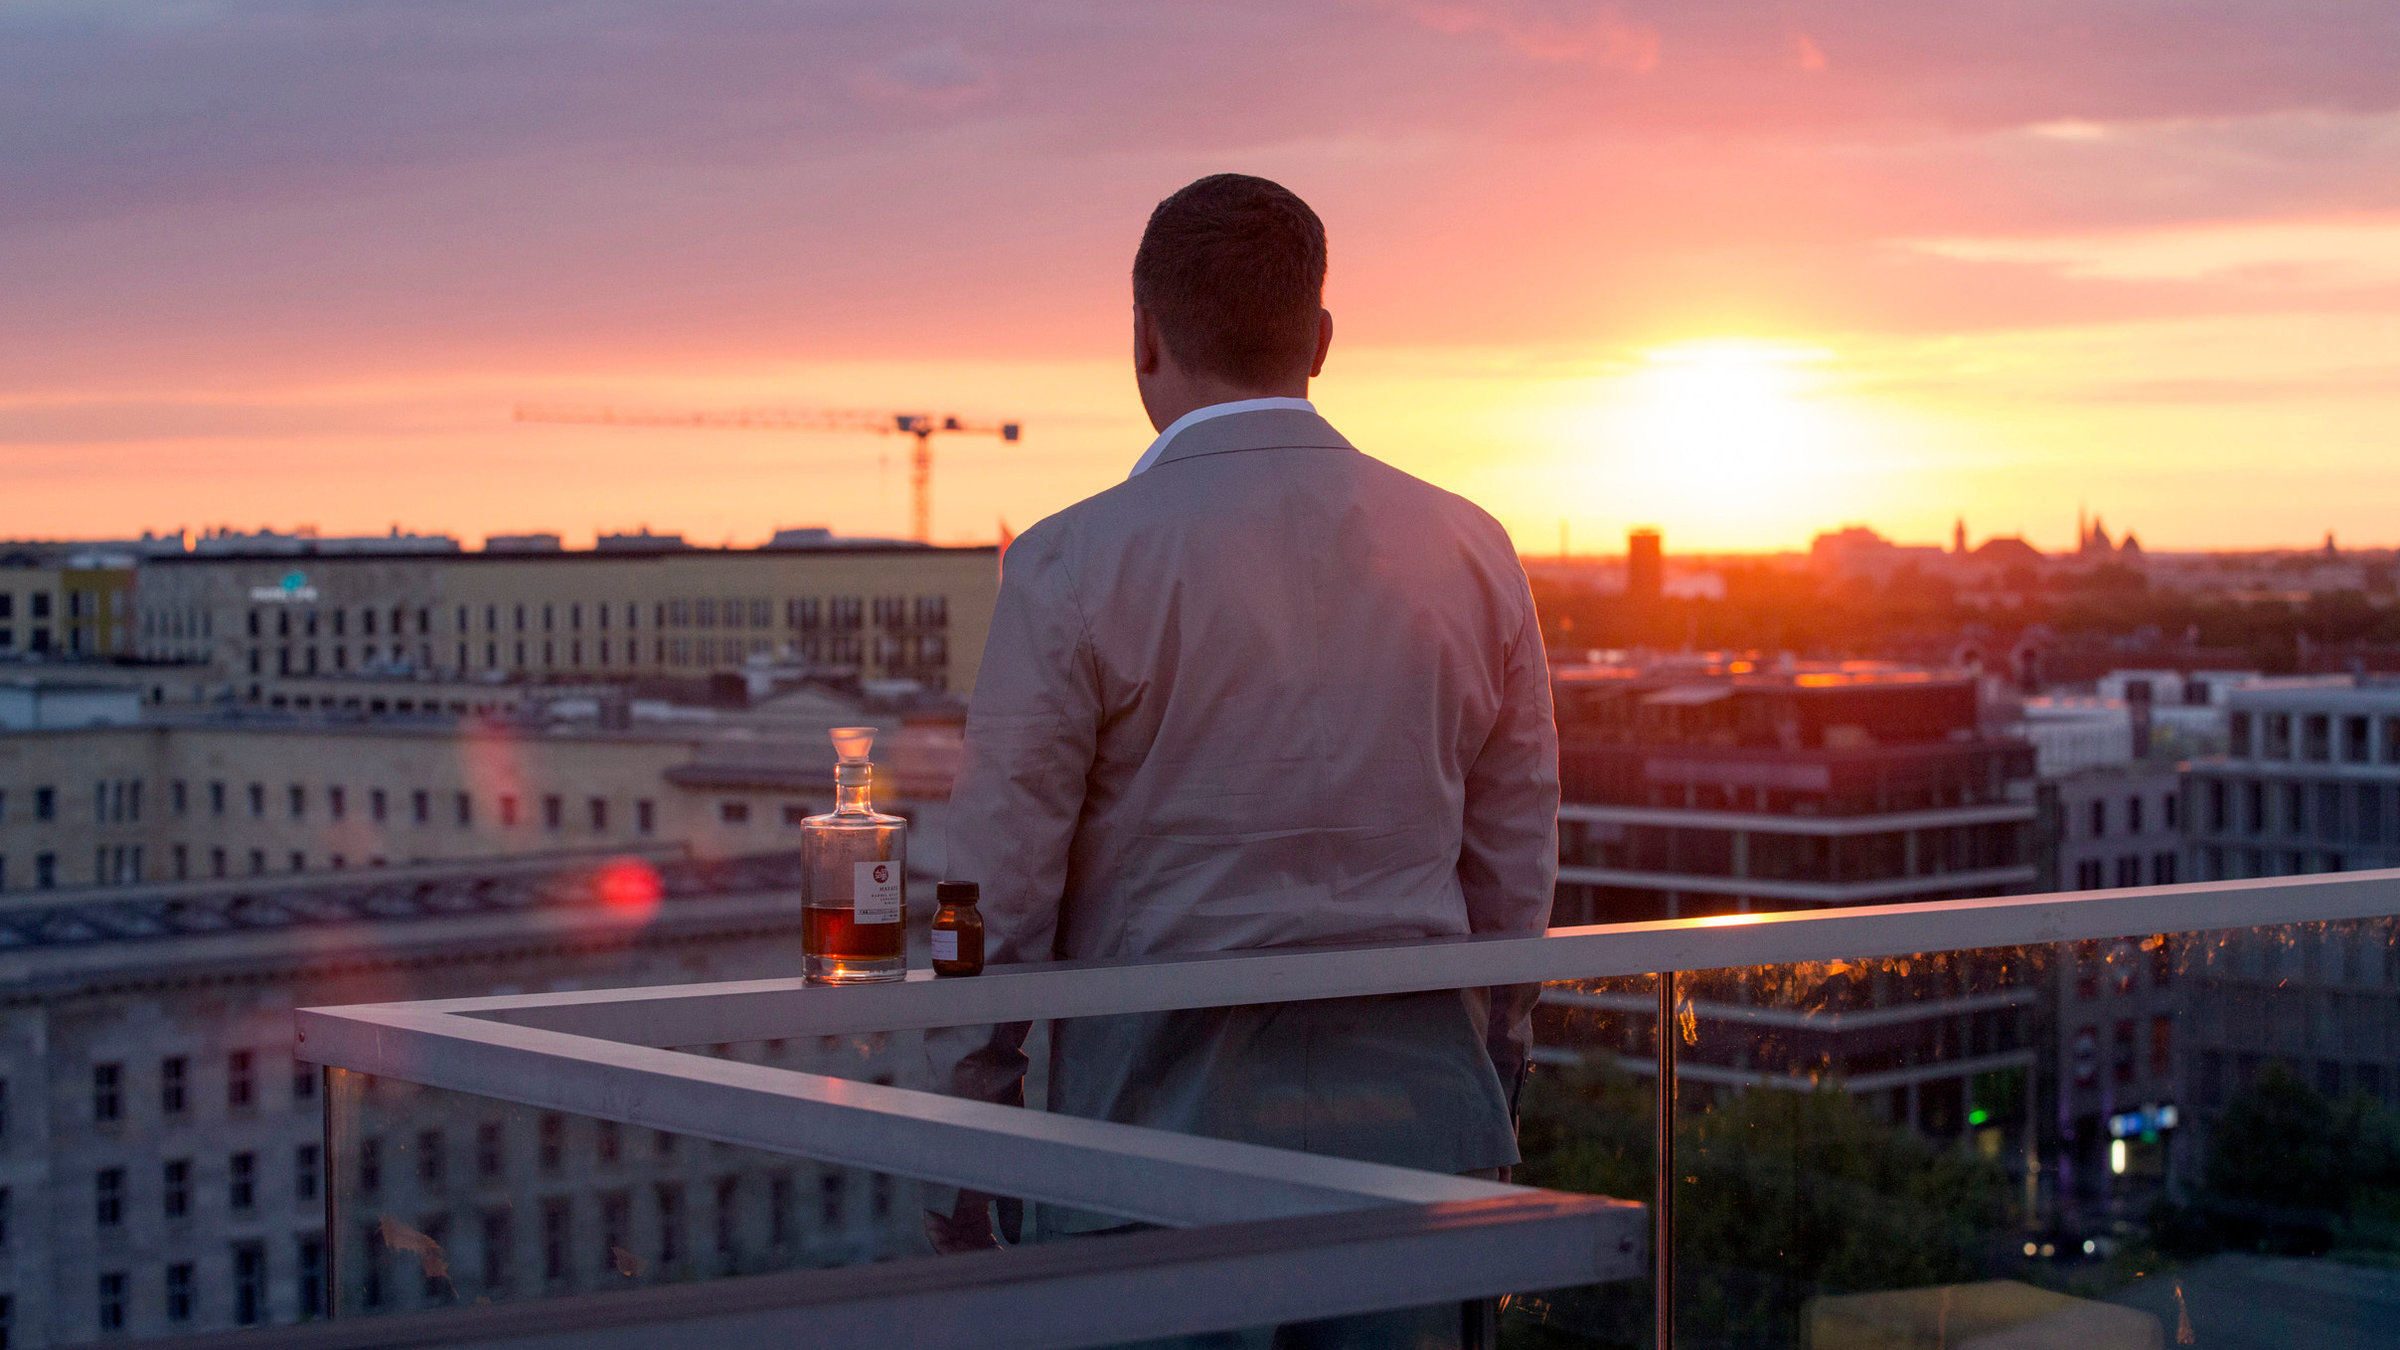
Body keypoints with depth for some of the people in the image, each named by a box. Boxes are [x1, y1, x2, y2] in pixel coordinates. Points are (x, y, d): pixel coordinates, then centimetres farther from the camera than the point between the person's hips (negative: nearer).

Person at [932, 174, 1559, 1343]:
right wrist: (1487, 1115, 20)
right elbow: (1517, 876, 10)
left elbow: (1002, 891, -5)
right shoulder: (1471, 552, 4)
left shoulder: (1072, 566, -7)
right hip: (1415, 1116, 4)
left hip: (1165, 1116, -3)